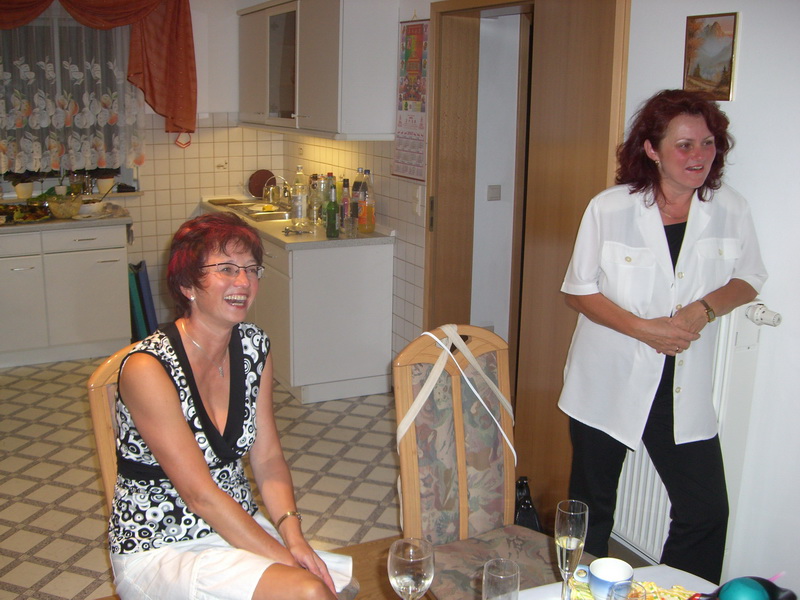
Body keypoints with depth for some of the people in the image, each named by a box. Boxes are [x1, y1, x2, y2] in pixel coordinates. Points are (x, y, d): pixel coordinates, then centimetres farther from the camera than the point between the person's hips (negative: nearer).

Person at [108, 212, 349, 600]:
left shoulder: (253, 347, 0)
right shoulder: (147, 368, -20)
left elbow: (268, 458, 1)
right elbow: (200, 493, -21)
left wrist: (292, 535, -15)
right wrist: (284, 560, -22)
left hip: (238, 525, 6)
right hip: (159, 550, -6)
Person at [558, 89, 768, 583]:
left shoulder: (731, 210, -3)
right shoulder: (609, 209, -10)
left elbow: (749, 278, 9)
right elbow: (579, 290, -5)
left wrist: (704, 308, -12)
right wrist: (643, 328, -19)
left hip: (684, 392, 2)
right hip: (609, 381, -2)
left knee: (707, 512, 2)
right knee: (592, 506, 13)